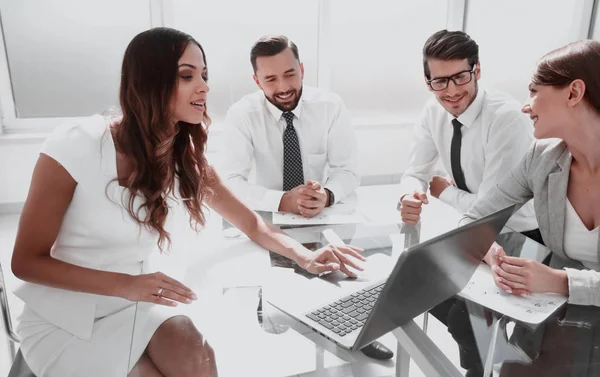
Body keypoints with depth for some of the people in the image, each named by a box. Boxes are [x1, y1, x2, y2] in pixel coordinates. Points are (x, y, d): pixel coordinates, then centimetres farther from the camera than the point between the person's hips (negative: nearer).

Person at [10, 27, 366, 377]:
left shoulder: (188, 159, -7)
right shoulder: (74, 147, -21)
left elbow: (251, 222, 1)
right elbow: (26, 261, -14)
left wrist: (304, 256, -18)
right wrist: (126, 284, -27)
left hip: (134, 307, 4)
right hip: (63, 319, -3)